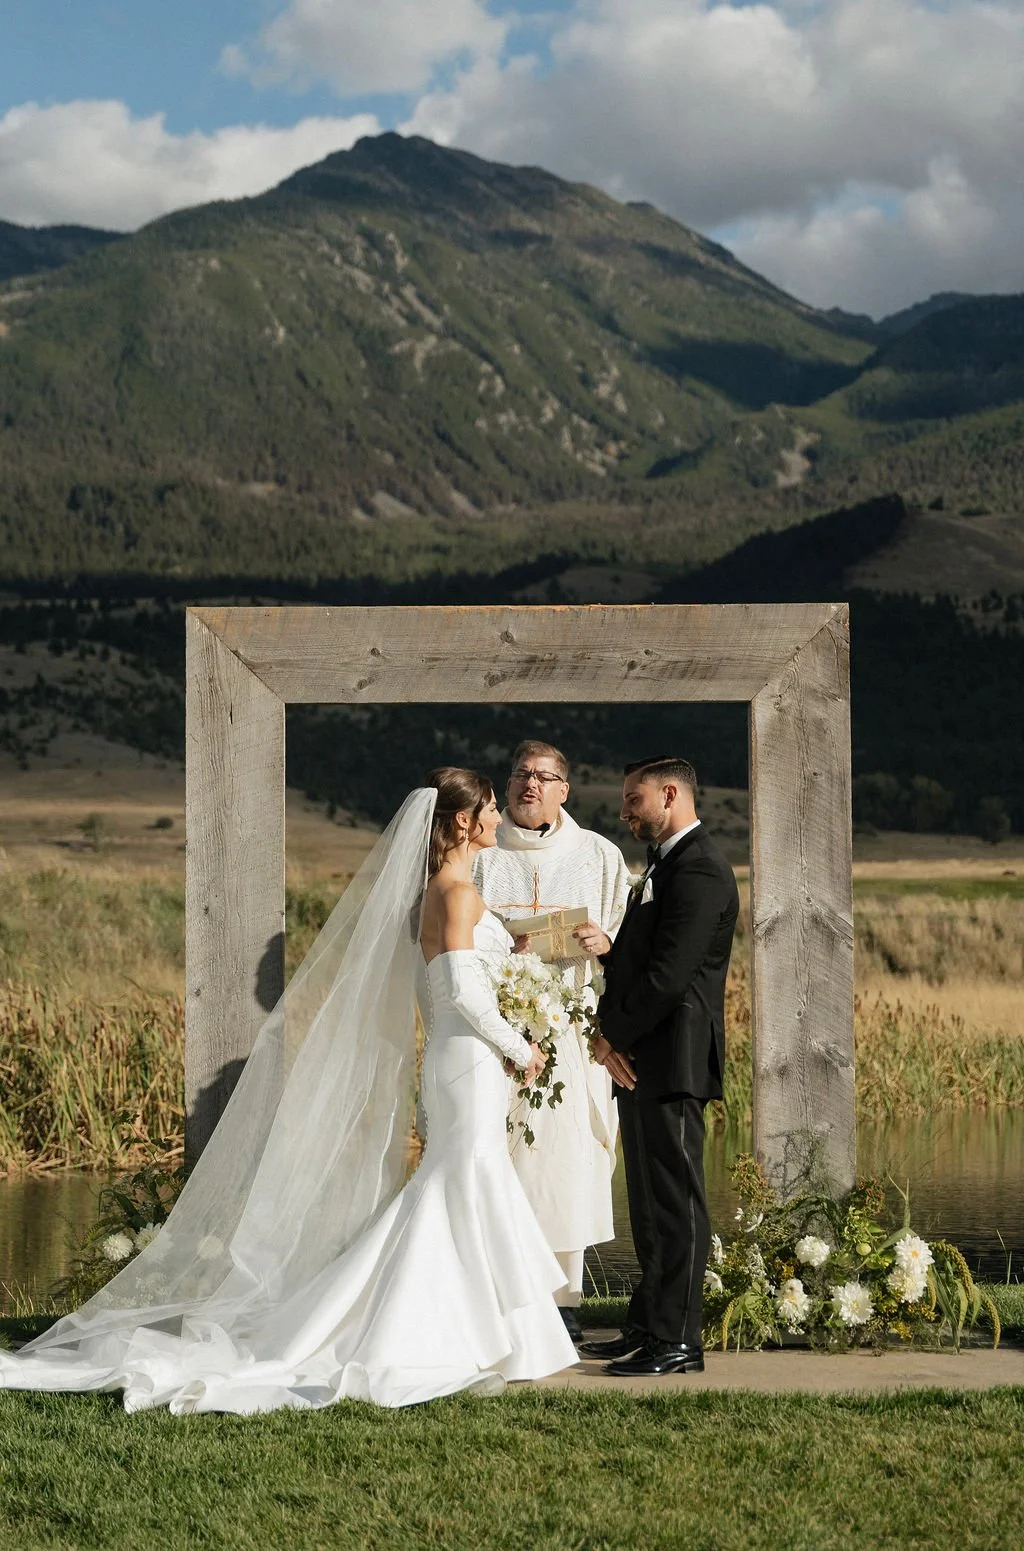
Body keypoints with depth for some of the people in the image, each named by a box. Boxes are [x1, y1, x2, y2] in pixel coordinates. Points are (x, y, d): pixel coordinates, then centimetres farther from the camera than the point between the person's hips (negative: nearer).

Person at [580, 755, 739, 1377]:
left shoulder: (698, 868, -15)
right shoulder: (669, 862, 19)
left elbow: (669, 974, -21)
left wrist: (614, 1035, -10)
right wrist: (610, 1030, 3)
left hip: (671, 1060, -10)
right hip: (642, 1058, 10)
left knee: (676, 1201, -6)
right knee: (651, 1201, 15)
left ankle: (680, 1341, -2)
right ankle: (648, 1327, 22)